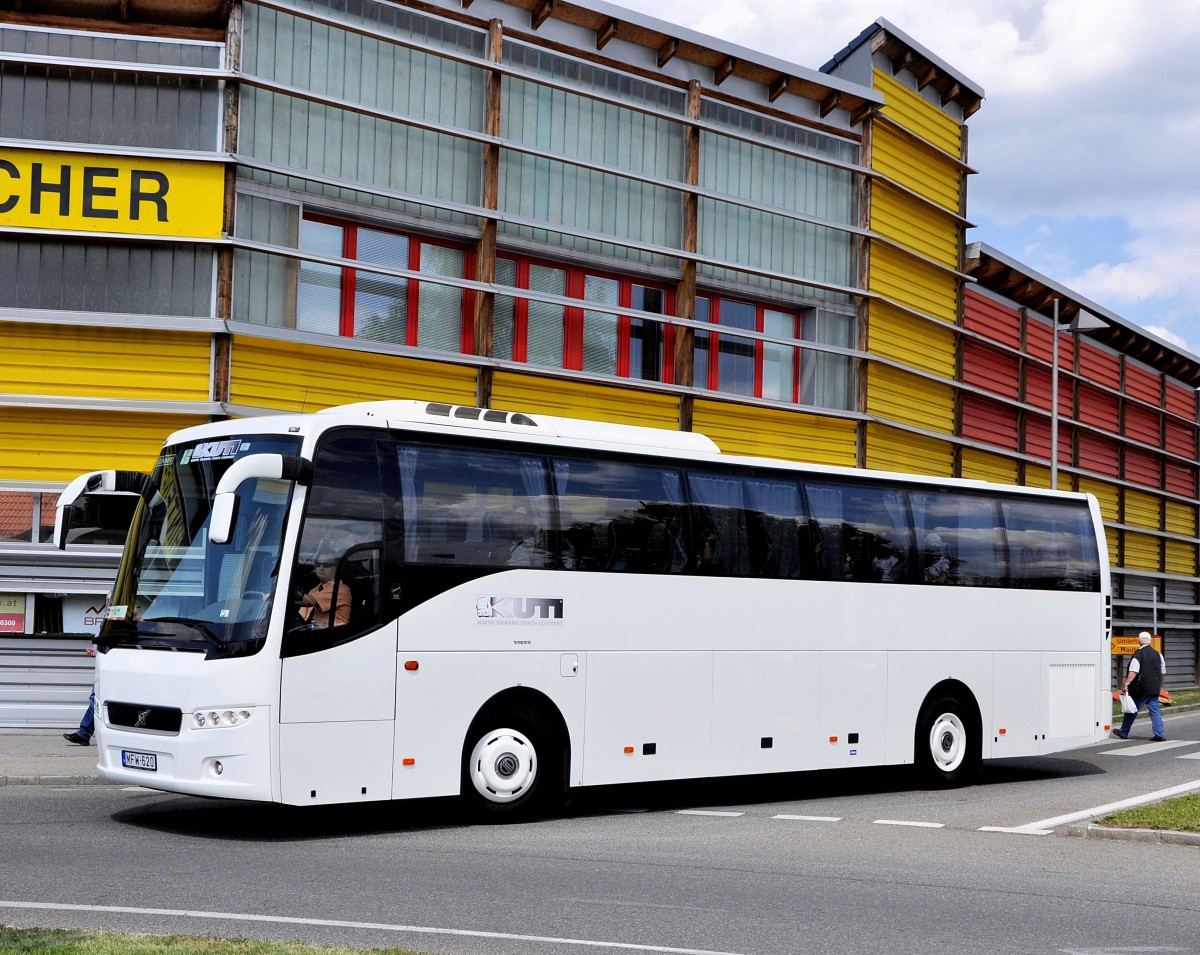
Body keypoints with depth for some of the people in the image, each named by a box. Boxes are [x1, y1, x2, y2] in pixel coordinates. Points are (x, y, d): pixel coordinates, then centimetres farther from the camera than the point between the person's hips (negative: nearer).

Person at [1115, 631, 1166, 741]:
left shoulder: (1138, 654, -11)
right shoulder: (1157, 654, 9)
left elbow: (1133, 672, -21)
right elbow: (1162, 671, 19)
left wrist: (1126, 684, -24)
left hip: (1141, 689, -5)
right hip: (1154, 688, 5)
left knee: (1132, 711, 7)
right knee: (1155, 711, 6)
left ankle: (1124, 732, 18)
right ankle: (1159, 734, -3)